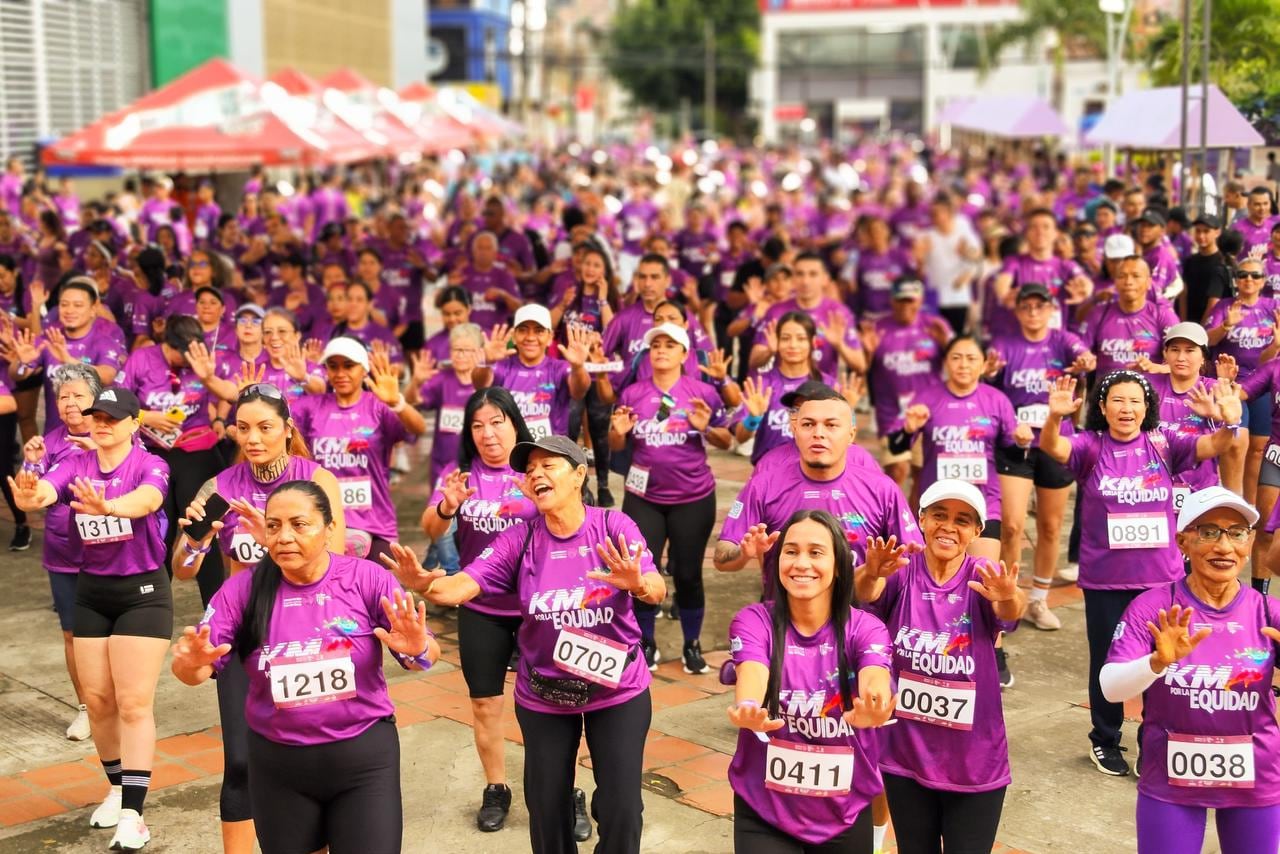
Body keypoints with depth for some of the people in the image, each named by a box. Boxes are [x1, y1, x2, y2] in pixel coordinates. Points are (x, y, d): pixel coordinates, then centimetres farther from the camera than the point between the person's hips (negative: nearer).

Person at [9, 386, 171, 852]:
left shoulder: (149, 465, -13)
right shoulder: (75, 466, -2)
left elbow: (147, 499, -36)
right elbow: (43, 490, -23)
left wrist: (107, 506, -58)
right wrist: (28, 495, -48)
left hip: (142, 591, -5)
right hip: (91, 591, 5)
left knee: (134, 703, -7)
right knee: (97, 699, 10)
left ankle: (133, 814, -6)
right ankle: (117, 788, 30)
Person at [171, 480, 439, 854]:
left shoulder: (367, 578, -11)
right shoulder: (244, 589, -7)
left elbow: (427, 654, -9)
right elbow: (192, 671, -7)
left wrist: (418, 649, -34)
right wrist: (192, 662, -31)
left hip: (363, 758, -2)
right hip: (276, 764, 2)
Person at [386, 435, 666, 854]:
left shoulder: (613, 526, -15)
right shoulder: (519, 539, -10)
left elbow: (657, 589, -26)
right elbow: (463, 585, -20)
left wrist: (637, 583, -50)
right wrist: (425, 584, -43)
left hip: (619, 691, -2)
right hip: (543, 697, 2)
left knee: (621, 811, 0)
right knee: (547, 810, 12)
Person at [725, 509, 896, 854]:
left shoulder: (866, 628, -8)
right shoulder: (754, 622, -9)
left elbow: (875, 682, -28)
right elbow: (751, 676, -28)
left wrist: (871, 711, -52)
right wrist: (750, 712, -52)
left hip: (845, 816, 1)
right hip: (763, 814, -1)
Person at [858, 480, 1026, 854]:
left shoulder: (983, 578, -9)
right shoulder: (901, 572, -7)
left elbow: (1011, 611, -30)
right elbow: (866, 592, -27)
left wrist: (1008, 596, -54)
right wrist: (871, 573, -51)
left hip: (975, 764, -1)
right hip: (906, 759, 1)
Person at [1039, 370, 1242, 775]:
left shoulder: (1163, 445, -1)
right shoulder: (1091, 446, -6)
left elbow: (1211, 446, -14)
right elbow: (1051, 446, -24)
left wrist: (1229, 424, -37)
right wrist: (1055, 416, -46)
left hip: (1160, 577, 1)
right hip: (1104, 579, -1)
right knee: (1107, 662, 13)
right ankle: (1105, 741, 32)